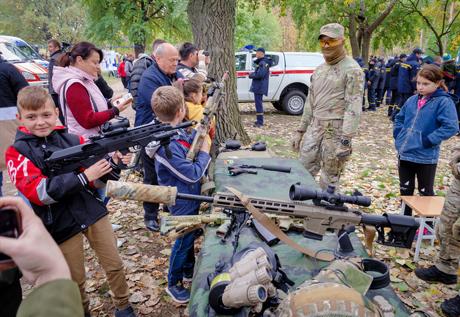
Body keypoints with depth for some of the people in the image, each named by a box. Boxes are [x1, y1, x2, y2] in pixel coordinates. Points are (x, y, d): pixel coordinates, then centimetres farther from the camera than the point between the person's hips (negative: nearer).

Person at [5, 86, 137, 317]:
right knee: (75, 279, 14)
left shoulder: (73, 140, 0)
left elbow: (95, 180, 5)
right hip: (61, 224, -2)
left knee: (114, 265, 10)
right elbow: (38, 192, -19)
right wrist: (83, 176, -27)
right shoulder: (17, 152, -7)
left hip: (93, 212, 3)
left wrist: (113, 163, -16)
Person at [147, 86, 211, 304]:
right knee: (184, 240, 9)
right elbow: (193, 174, -26)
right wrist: (205, 153, -14)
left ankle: (189, 271, 46)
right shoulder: (166, 146, -33)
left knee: (190, 235, 24)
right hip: (183, 202, -9)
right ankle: (174, 284, 31)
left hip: (190, 197, 9)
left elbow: (188, 145, 15)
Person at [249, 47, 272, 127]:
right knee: (258, 103, 17)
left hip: (260, 87, -11)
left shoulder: (263, 63, -15)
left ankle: (260, 122, -10)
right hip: (258, 87, 11)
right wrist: (252, 74, 7)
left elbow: (260, 74, -25)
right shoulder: (260, 62, 19)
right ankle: (259, 121, 26)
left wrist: (251, 75, -11)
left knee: (258, 103, -11)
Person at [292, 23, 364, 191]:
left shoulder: (352, 70, -9)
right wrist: (300, 131, 15)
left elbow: (354, 107, -16)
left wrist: (346, 141, -23)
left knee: (329, 180, 3)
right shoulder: (319, 69, 14)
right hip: (315, 127, 7)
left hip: (336, 131, -7)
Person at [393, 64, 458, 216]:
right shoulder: (412, 100, 7)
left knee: (425, 192, 11)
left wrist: (427, 141, -20)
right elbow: (399, 119, 21)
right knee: (405, 190, 17)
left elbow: (450, 127, -19)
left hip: (426, 157, -5)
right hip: (404, 154, 6)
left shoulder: (444, 102, -11)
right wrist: (399, 136, 6)